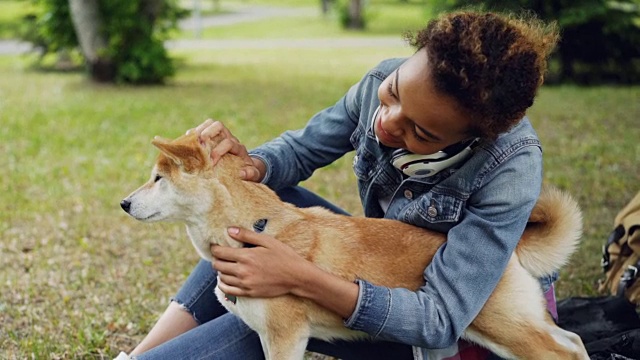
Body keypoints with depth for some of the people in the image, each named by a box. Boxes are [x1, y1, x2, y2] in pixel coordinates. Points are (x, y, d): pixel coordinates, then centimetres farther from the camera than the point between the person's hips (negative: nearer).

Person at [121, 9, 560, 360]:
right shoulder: (383, 83, -19)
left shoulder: (512, 166, -34)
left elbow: (442, 320, -34)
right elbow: (300, 150, -4)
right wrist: (253, 166, -29)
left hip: (468, 320, -5)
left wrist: (301, 278, -44)